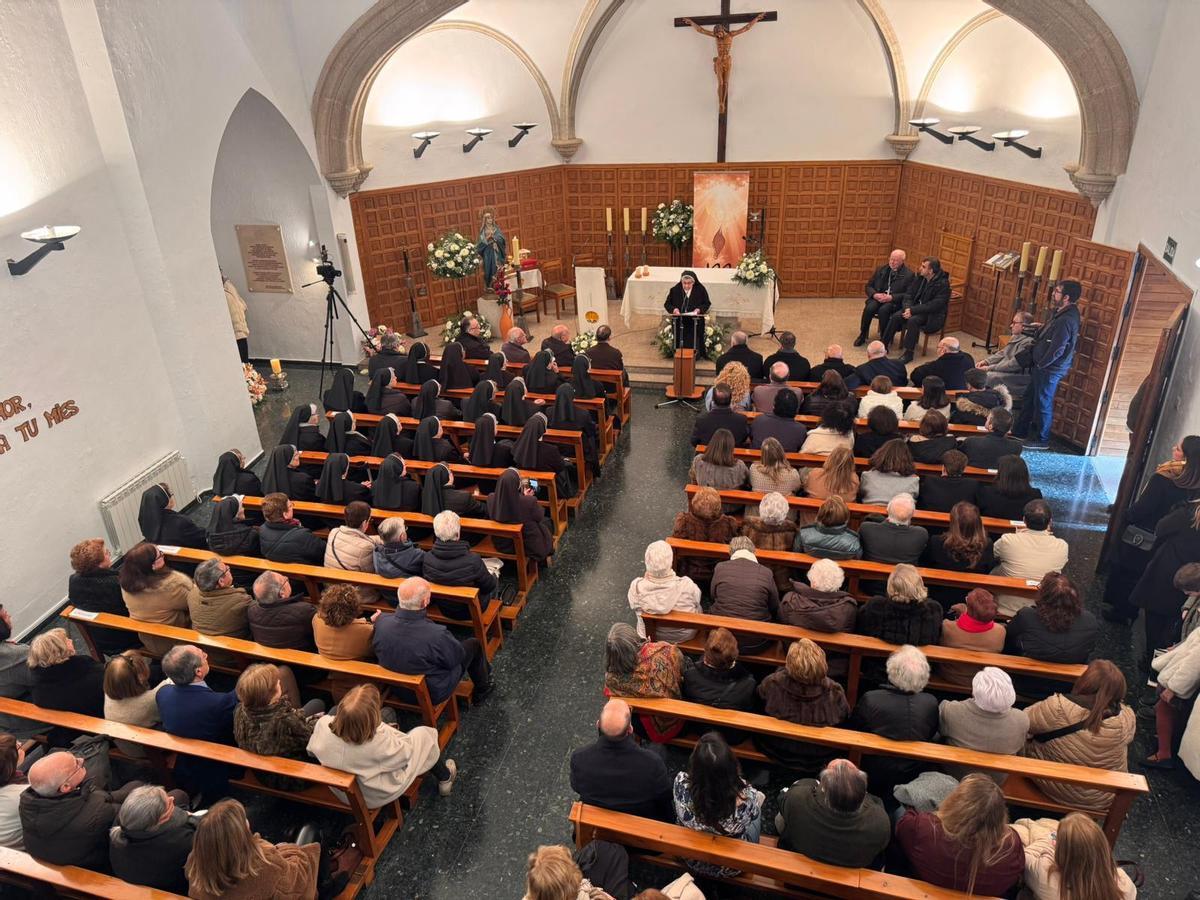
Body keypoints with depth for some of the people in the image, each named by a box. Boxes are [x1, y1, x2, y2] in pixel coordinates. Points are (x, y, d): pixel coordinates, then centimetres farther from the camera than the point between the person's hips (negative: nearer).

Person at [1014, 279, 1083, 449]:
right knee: (1029, 398, 19)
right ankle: (1020, 432, 31)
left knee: (1042, 404, 3)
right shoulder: (1062, 313, 7)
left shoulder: (1067, 320, -25)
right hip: (1044, 367, 10)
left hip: (1050, 370, -10)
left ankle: (1041, 440, 17)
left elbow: (1057, 349, -24)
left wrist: (1040, 364, -14)